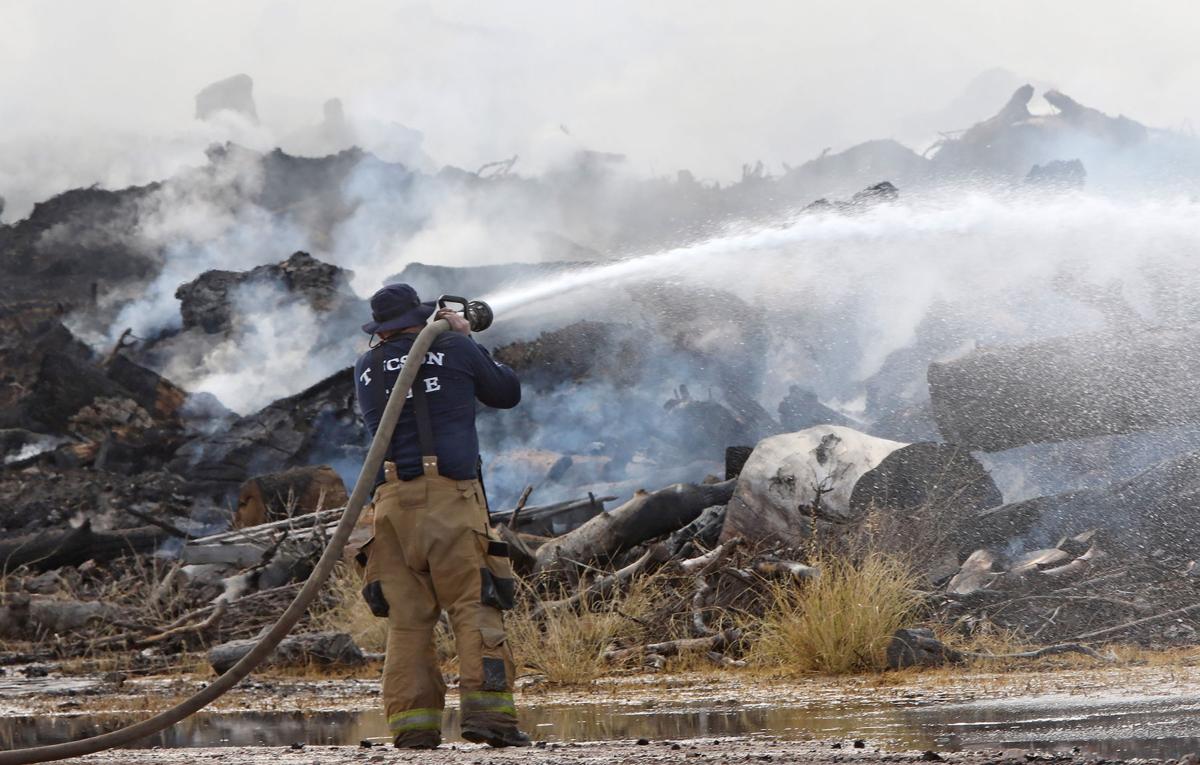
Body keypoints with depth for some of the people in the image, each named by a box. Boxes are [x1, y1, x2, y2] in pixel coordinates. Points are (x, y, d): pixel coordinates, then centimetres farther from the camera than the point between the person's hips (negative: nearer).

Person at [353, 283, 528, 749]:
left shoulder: (366, 369, 15)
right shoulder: (455, 350, 6)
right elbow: (507, 393, 20)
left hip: (393, 501, 3)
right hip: (450, 498, -3)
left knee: (407, 618, 5)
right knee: (475, 606, -4)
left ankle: (412, 723, -2)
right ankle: (486, 709, -17)